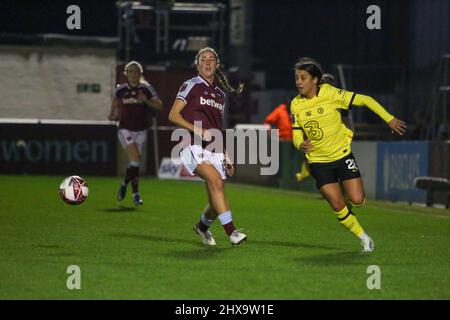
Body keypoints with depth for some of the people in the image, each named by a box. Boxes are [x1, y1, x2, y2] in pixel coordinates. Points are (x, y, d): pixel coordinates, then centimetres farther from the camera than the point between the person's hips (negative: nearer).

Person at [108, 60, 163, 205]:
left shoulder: (146, 89, -2)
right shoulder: (120, 90, -1)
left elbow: (160, 106, -9)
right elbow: (115, 104, 16)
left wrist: (146, 100, -24)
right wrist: (113, 115, -4)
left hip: (141, 130, 2)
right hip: (125, 129, -2)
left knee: (134, 162, 7)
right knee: (135, 159, -16)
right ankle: (135, 192, -4)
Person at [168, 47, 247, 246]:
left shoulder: (220, 95, 21)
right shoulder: (191, 86, 3)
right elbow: (173, 115, -4)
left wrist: (226, 158, 20)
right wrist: (198, 131, -15)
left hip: (214, 151, 6)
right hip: (193, 147, -6)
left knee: (216, 202, 1)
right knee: (216, 180, -29)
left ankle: (203, 226, 33)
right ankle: (231, 232, -32)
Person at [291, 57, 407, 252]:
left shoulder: (330, 93, -14)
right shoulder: (295, 105, -5)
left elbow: (364, 100, -10)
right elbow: (296, 134, 2)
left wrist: (390, 119, -12)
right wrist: (300, 144, -23)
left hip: (342, 154, -1)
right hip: (318, 161, 1)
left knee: (357, 201, -10)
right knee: (338, 207, -7)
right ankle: (363, 237, 14)